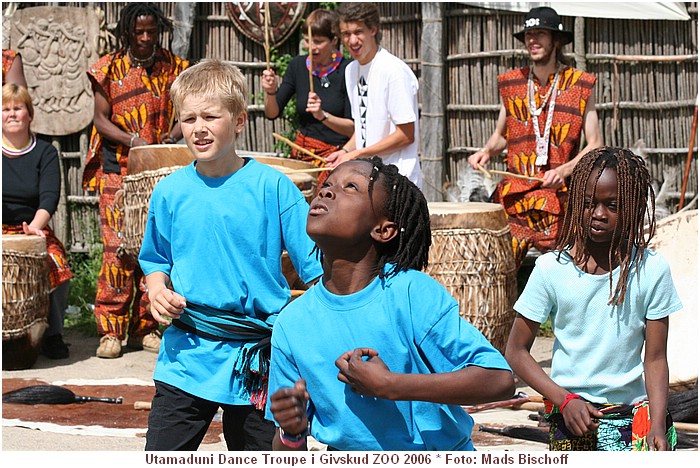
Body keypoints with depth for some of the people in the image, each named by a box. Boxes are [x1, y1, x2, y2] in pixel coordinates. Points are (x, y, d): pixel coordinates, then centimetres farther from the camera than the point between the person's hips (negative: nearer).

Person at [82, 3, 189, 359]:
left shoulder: (173, 68, 8)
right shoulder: (110, 68, 2)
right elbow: (101, 119, -1)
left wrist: (172, 136, -12)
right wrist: (132, 139, -17)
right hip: (118, 172, -2)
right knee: (118, 247, -9)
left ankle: (145, 327, 12)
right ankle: (111, 330, -4)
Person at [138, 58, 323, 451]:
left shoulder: (272, 187, -7)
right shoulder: (171, 191, 2)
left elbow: (318, 266, -6)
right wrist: (157, 289, -5)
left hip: (256, 365, -2)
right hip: (186, 356, 2)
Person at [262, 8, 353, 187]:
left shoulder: (346, 70, -10)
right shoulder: (298, 65, 3)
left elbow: (353, 128, -12)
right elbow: (273, 113, 5)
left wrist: (323, 115, -25)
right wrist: (271, 92, -14)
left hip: (336, 154, -4)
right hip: (303, 152, 4)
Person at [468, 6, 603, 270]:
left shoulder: (581, 86, 2)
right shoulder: (510, 84, 9)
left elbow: (595, 145, 1)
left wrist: (564, 170, -15)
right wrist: (487, 151, 1)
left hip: (562, 197, -2)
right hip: (514, 198, 2)